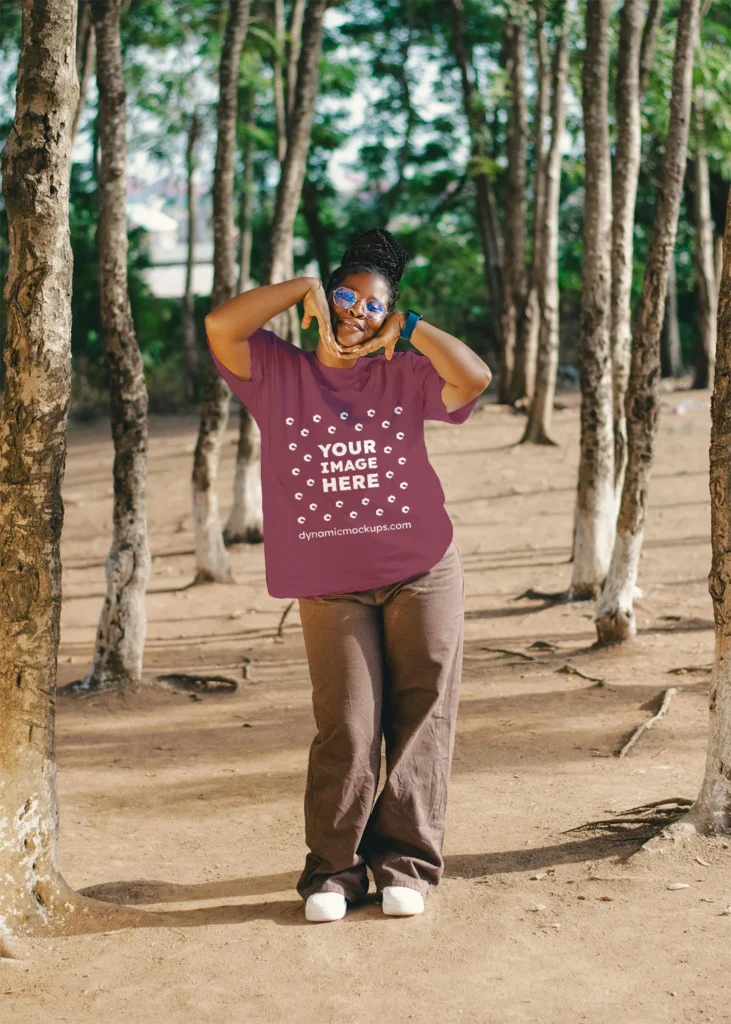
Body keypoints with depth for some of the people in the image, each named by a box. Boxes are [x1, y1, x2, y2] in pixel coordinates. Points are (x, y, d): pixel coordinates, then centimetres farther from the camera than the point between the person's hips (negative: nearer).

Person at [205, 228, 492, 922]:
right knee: (346, 729, -6)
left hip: (422, 574, 2)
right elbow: (220, 326, -13)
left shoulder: (403, 375, 5)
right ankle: (333, 870, 7)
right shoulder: (277, 372, 3)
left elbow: (475, 378, -12)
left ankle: (404, 860, 11)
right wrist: (305, 287, -8)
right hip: (330, 587, -1)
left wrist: (409, 327, -5)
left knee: (420, 718, 2)